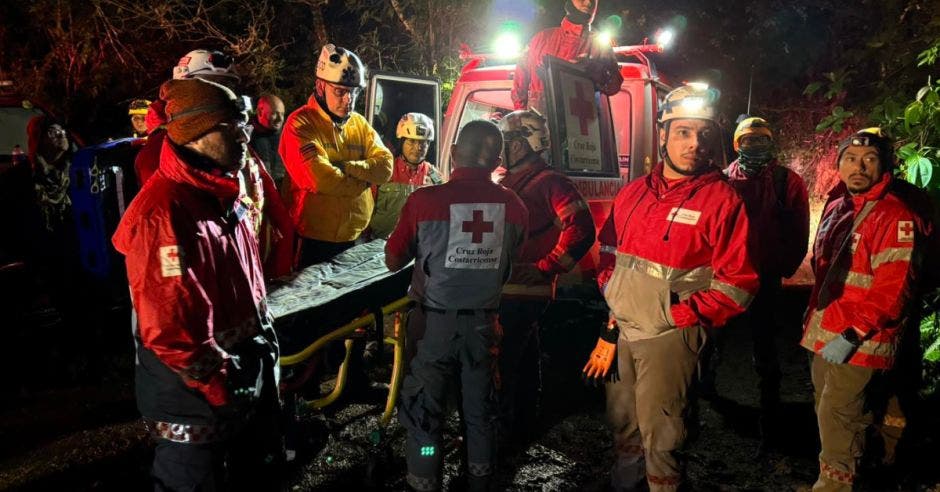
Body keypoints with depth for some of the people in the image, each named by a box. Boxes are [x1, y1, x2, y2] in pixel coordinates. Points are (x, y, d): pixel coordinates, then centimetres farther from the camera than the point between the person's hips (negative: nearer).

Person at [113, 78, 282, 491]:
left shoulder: (222, 195, 5)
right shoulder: (164, 214, -25)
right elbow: (169, 329, -27)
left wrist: (266, 346, 15)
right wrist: (221, 387, -18)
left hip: (252, 375, 9)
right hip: (197, 396, -9)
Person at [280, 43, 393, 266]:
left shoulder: (359, 123, 9)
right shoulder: (301, 123, -11)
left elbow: (385, 167, -3)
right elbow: (321, 179, -24)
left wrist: (345, 167, -18)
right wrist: (364, 178, -9)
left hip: (356, 238, 6)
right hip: (314, 241, -6)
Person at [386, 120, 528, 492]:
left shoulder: (424, 200, -15)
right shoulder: (514, 205, -7)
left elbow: (393, 261, -4)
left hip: (434, 322, -3)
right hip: (484, 323, 3)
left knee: (423, 416, 12)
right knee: (480, 413, 18)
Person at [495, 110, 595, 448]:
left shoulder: (550, 182, -12)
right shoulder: (507, 182, 15)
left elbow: (581, 230, -22)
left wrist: (546, 267, -20)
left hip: (524, 290, -9)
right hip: (503, 288, 9)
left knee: (502, 360, -6)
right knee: (523, 356, 19)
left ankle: (503, 431, 7)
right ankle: (523, 425, 33)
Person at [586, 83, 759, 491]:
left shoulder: (723, 200, -11)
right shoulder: (634, 192, 6)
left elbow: (737, 282, -13)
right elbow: (608, 248, 17)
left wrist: (680, 314, -15)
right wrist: (611, 296, 6)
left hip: (668, 335, -6)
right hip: (620, 329, 6)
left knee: (658, 433, 6)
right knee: (621, 419, 22)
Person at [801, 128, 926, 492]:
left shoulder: (895, 217, -15)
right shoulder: (836, 206, 8)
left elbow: (892, 289, -21)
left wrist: (852, 335, -24)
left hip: (858, 342, -8)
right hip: (824, 334, 8)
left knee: (837, 417, -2)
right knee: (828, 411, 21)